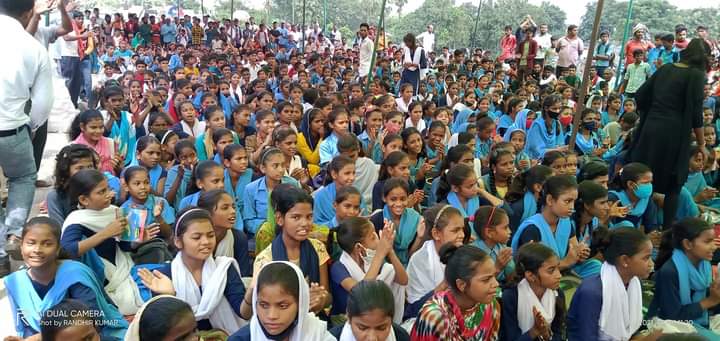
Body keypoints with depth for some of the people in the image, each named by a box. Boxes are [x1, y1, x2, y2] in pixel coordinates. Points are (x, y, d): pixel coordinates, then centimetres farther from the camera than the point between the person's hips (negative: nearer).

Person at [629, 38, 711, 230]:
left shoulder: (665, 69, 10)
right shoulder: (696, 74, -6)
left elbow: (640, 97, 13)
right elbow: (695, 112, -10)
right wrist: (701, 143, -1)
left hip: (649, 129, 5)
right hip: (674, 133, -5)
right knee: (672, 187, 8)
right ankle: (667, 230, 10)